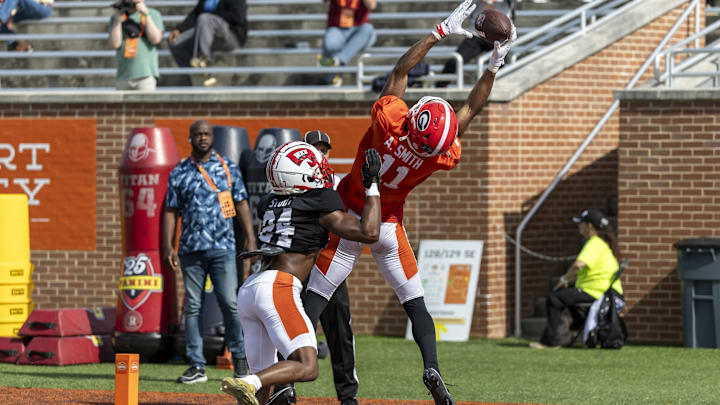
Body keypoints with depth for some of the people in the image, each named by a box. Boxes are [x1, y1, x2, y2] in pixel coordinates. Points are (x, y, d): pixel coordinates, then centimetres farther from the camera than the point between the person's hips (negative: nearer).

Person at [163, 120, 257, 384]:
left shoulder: (228, 168, 7)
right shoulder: (179, 173, 8)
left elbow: (241, 204, 7)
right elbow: (171, 211, 8)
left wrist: (250, 239, 0)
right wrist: (168, 246, -1)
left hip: (222, 247, -1)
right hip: (191, 250, 1)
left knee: (230, 303, -7)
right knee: (192, 307, 2)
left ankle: (239, 359, 7)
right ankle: (196, 366, 5)